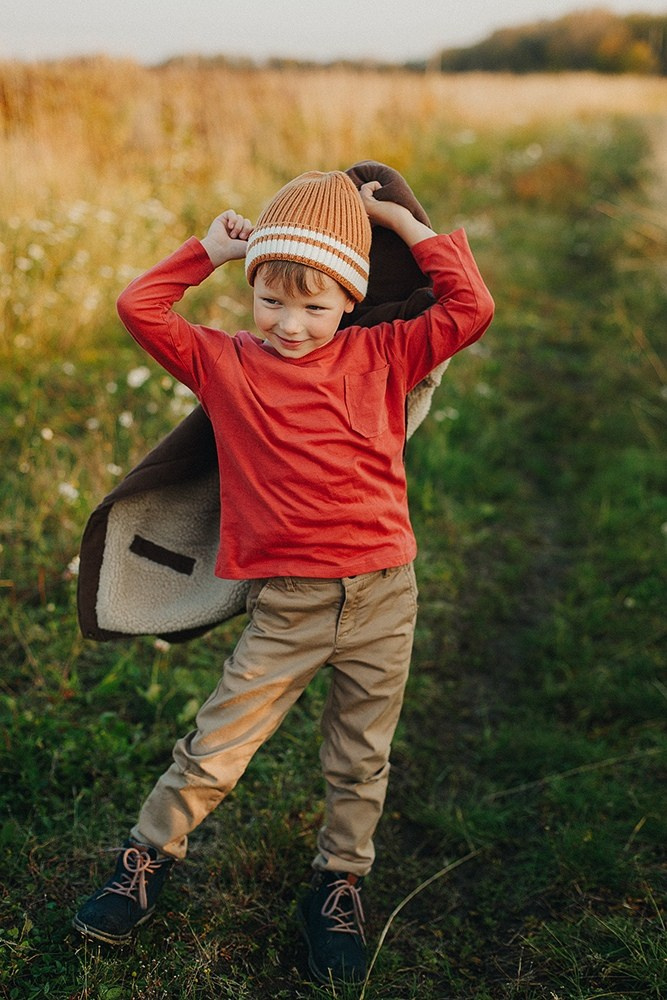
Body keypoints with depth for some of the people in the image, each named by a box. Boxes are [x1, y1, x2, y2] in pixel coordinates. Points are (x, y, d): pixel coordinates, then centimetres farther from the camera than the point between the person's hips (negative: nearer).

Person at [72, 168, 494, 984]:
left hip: (382, 596, 1)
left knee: (360, 763, 15)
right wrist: (210, 249, 4)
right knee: (214, 749, 4)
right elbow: (139, 307, 1)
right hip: (285, 607, -1)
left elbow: (470, 309, -4)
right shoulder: (227, 364, 2)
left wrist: (403, 222, -1)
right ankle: (148, 857, 29)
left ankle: (339, 887, 36)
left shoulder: (381, 356, 2)